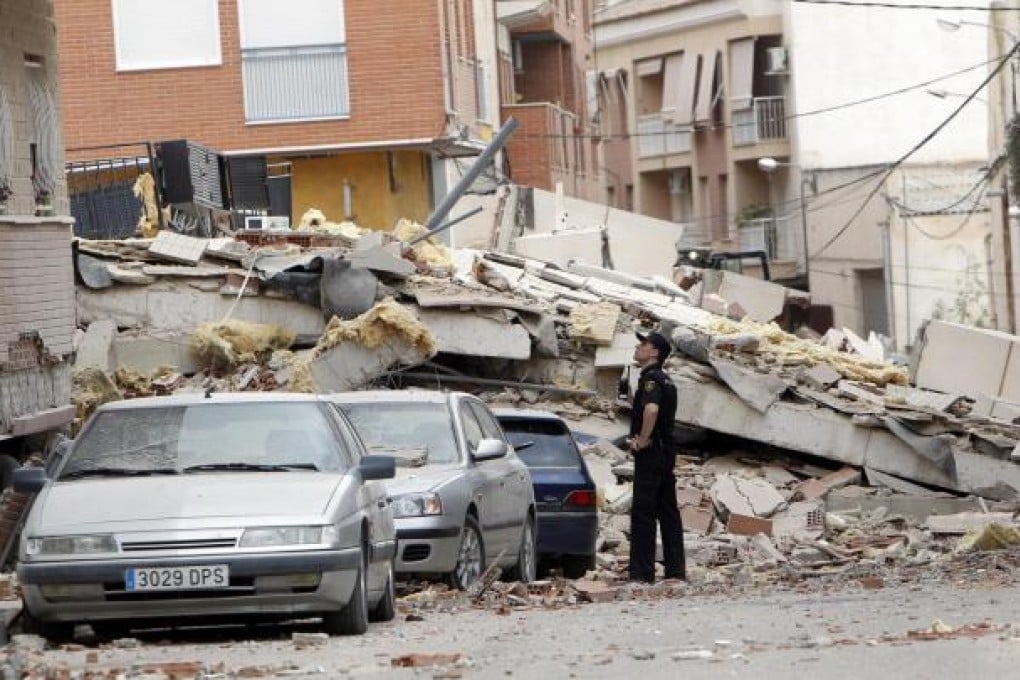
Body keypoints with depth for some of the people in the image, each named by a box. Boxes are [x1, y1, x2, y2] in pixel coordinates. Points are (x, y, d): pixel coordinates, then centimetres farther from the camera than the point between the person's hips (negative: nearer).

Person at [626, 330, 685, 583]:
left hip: (651, 453, -10)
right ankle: (676, 569, 13)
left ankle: (642, 572, -9)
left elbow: (651, 410, -33)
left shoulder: (651, 378, -14)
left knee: (643, 512, -8)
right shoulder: (665, 380, 18)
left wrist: (642, 441, -22)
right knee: (668, 512, 11)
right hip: (667, 452, 10)